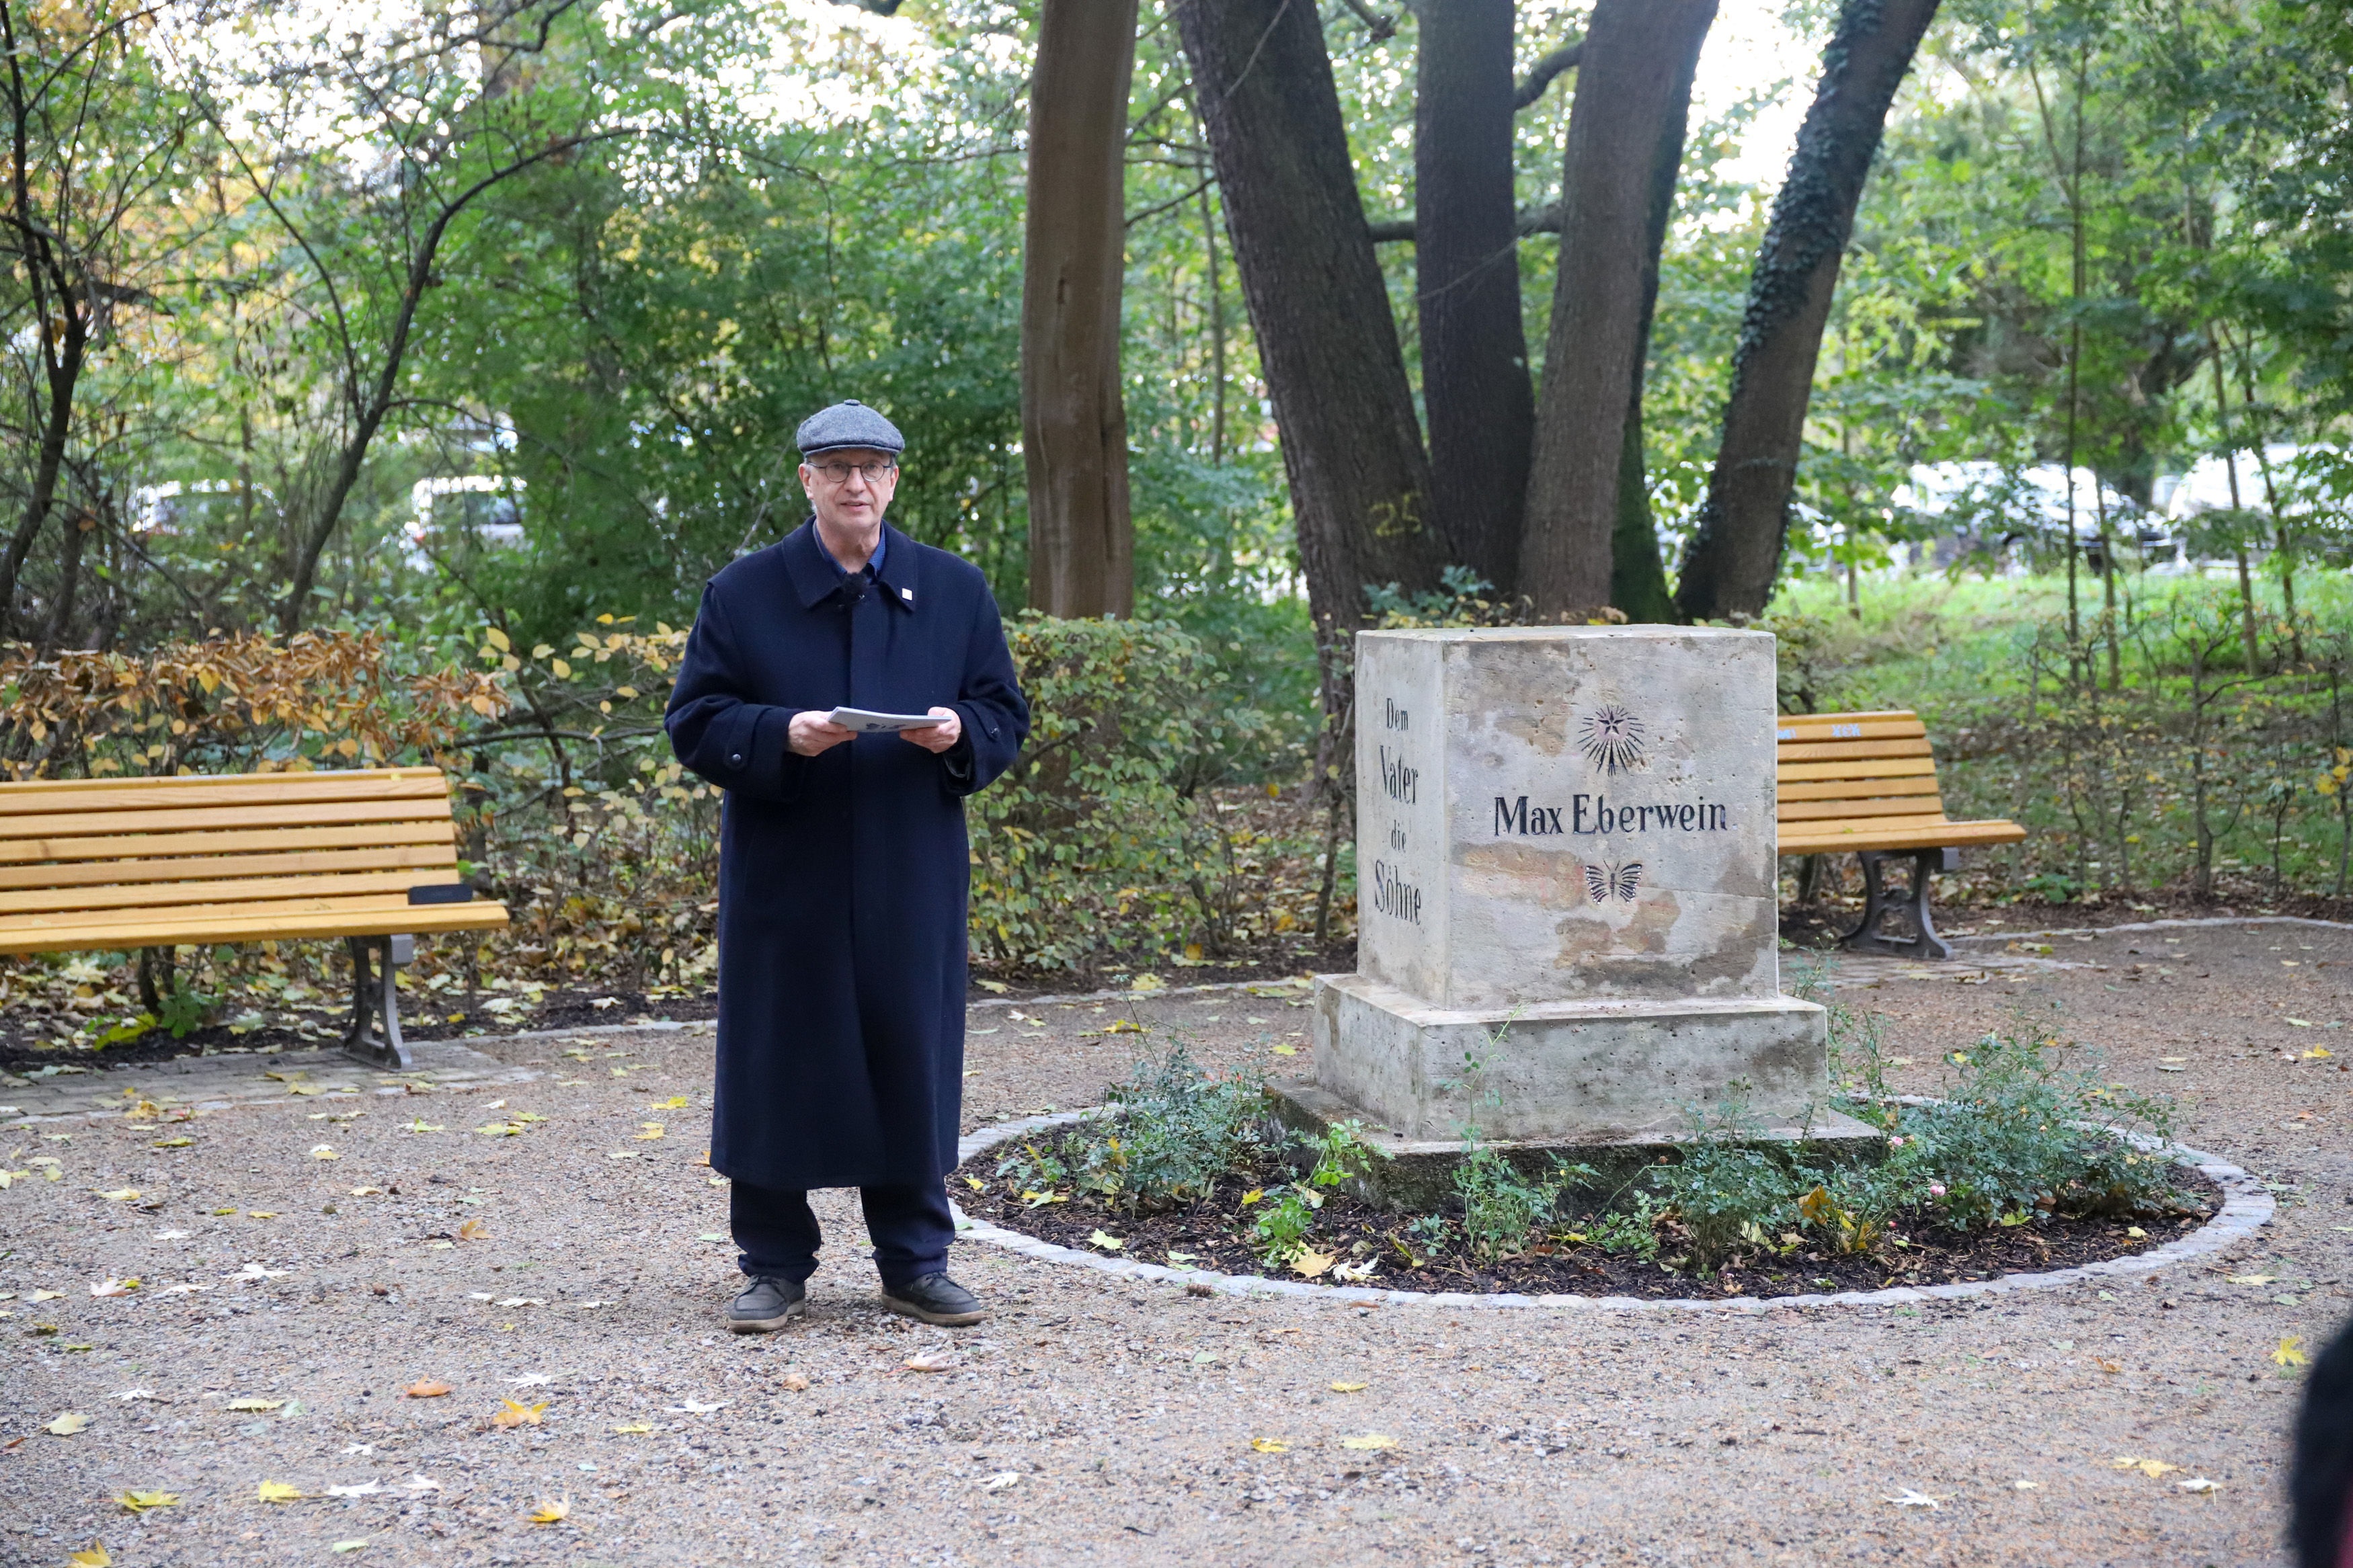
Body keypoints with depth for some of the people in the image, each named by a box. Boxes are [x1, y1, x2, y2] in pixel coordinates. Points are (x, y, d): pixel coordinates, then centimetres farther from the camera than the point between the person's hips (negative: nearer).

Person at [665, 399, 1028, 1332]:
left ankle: (915, 1264, 17)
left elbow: (1006, 718, 11)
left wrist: (959, 732, -12)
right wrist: (782, 735, -18)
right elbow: (695, 725, 0)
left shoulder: (955, 591, 9)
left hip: (912, 879, 1)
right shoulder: (742, 594, 3)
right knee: (778, 1065, 2)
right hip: (784, 876, -1)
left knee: (911, 1057, 5)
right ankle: (775, 1266, 14)